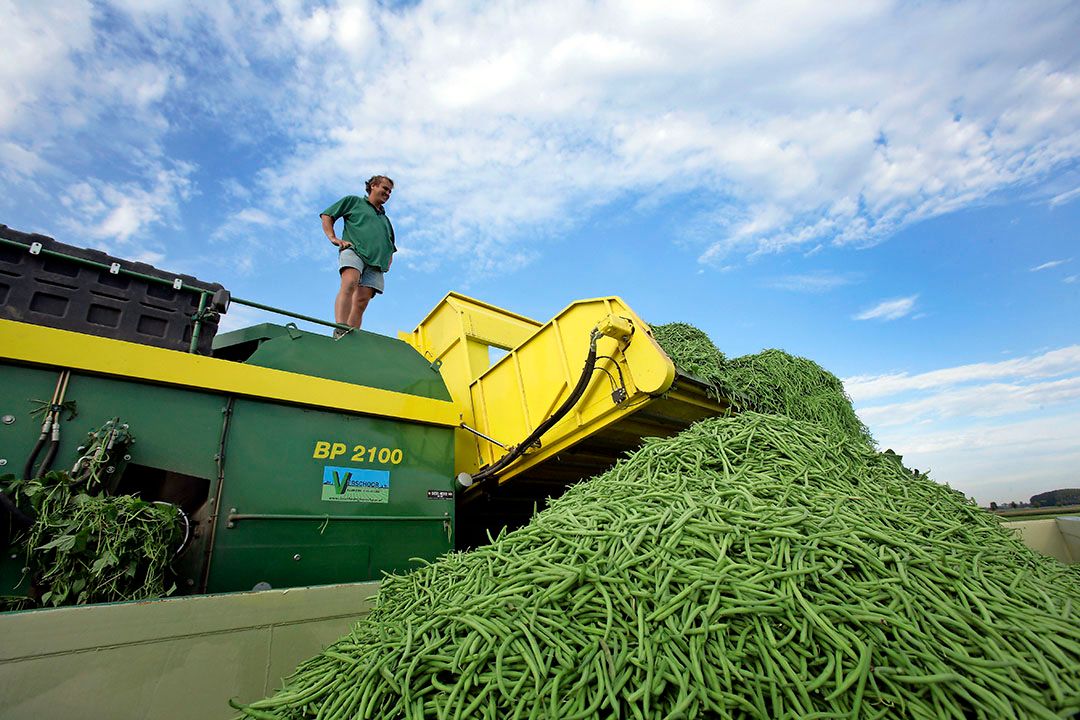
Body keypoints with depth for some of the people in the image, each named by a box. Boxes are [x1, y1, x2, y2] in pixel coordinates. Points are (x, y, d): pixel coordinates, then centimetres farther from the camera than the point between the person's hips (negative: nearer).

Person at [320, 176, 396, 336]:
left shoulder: (385, 219, 39)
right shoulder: (354, 201, 24)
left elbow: (391, 248, 42)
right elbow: (326, 216, 17)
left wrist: (388, 263, 21)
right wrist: (333, 238, 1)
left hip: (376, 262, 4)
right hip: (354, 249, -4)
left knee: (362, 301, -14)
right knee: (349, 284, -32)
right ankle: (340, 332, -46)